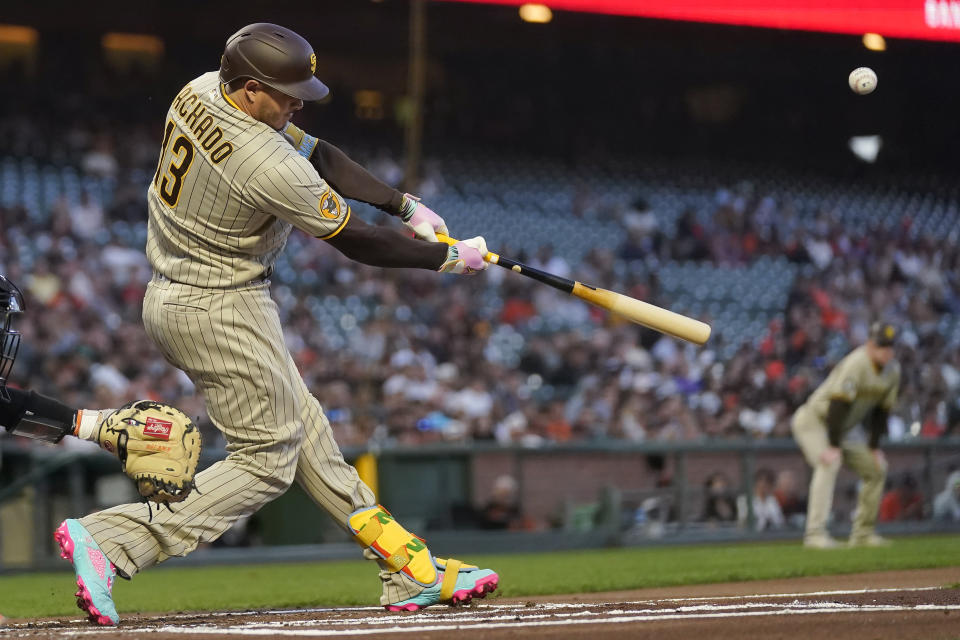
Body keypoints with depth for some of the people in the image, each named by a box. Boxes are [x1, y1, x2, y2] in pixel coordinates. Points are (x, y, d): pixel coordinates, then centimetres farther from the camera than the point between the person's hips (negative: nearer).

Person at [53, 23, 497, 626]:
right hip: (222, 311, -10)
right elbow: (355, 241, -18)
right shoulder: (269, 166, -29)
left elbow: (318, 154, 6)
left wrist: (407, 205, 1)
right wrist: (450, 258, -5)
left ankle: (411, 572, 20)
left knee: (303, 431, 13)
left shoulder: (202, 92, -2)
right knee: (267, 462, -1)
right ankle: (110, 539, -11)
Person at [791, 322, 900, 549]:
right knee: (830, 463, -31)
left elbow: (882, 410, 8)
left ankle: (862, 533, 14)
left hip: (838, 429, 9)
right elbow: (839, 404, -30)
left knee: (876, 467, 8)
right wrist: (834, 446, -34)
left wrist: (874, 447, 2)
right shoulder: (856, 364, -25)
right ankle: (815, 533, -38)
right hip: (812, 421, -9)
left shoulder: (893, 370, 1)